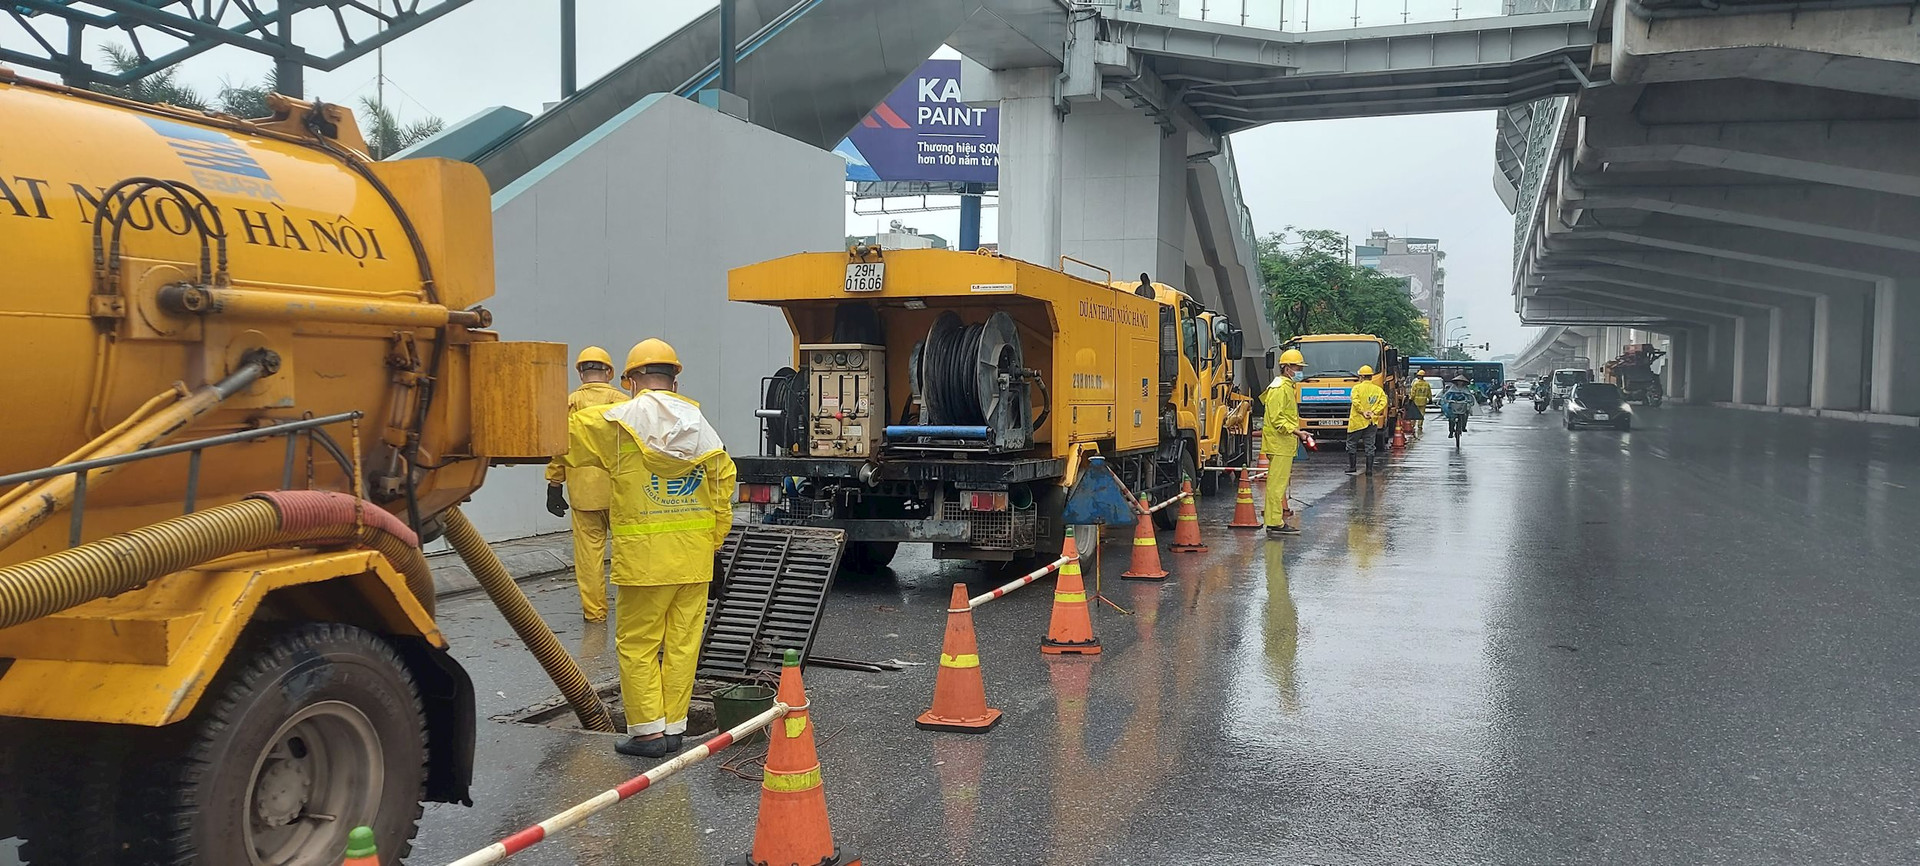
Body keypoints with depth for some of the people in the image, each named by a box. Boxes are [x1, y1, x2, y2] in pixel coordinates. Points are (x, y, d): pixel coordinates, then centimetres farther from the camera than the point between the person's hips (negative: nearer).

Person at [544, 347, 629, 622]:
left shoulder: (569, 403, -1)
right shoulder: (622, 402, -2)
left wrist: (554, 487, 7)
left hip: (582, 489, 0)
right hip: (619, 489, 0)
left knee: (588, 549, 6)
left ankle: (594, 610, 10)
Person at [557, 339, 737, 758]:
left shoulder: (615, 423, -5)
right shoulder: (703, 428, 6)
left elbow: (566, 439, 10)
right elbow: (722, 495, 7)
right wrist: (711, 544, 15)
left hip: (643, 556, -4)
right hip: (695, 557, 4)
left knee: (637, 645, 6)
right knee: (683, 642, 9)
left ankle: (648, 730, 7)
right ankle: (673, 727, 16)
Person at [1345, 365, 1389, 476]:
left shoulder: (1357, 388, -5)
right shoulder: (1378, 389, 7)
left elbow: (1356, 402, -18)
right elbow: (1383, 402, -4)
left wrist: (1363, 412, -11)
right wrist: (1374, 412, -8)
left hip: (1357, 421, -4)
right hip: (1372, 422, 4)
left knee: (1351, 444, 8)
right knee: (1370, 446, 8)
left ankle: (1352, 468, 8)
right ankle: (1369, 469, 6)